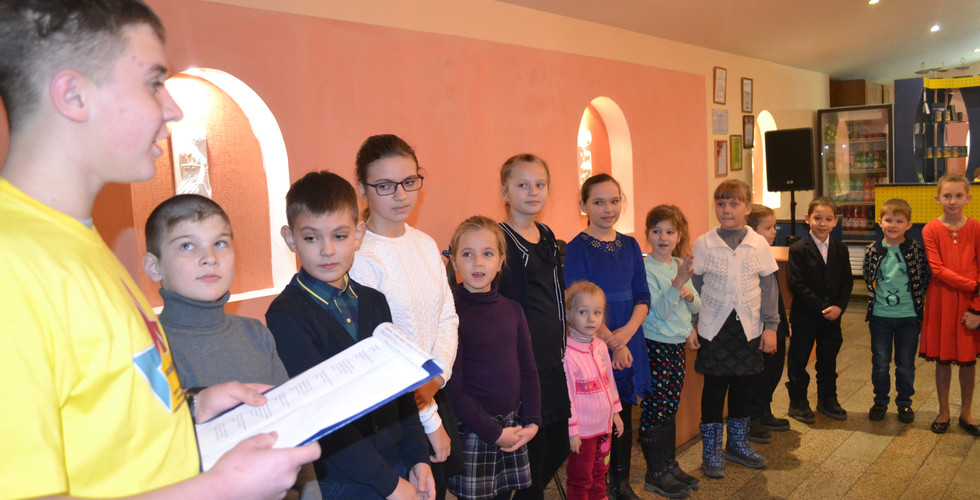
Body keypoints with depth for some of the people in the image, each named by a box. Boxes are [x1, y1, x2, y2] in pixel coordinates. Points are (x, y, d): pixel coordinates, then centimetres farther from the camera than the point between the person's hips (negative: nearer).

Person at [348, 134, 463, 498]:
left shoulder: (425, 245, 5)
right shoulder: (361, 258, -18)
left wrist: (437, 378, -10)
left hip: (434, 395, 7)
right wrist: (431, 422, -13)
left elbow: (447, 317, 7)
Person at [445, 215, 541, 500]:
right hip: (472, 431, -5)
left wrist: (532, 422, -1)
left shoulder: (512, 310, 5)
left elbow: (528, 371, 10)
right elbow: (452, 388, -15)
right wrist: (494, 433, -14)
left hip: (512, 427, 5)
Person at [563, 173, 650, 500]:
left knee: (624, 412, 13)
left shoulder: (630, 245, 9)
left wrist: (627, 332, -11)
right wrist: (610, 342, -15)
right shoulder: (577, 248, -7)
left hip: (629, 341, 5)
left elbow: (643, 297, 6)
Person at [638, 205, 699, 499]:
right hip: (656, 345, -7)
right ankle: (655, 474, 9)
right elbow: (659, 312, -21)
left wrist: (690, 295, -9)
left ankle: (670, 465, 27)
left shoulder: (681, 264, 8)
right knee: (654, 409, -1)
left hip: (678, 345, 7)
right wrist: (679, 283, -33)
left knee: (670, 408, 15)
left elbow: (696, 308, 13)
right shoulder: (645, 268, -14)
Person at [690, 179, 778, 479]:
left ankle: (738, 444, 31)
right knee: (714, 388, 3)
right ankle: (711, 451, 16)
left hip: (748, 328, 2)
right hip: (714, 329, -2)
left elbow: (768, 286, 6)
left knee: (743, 387, 12)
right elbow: (693, 286, 1)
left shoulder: (758, 244, 1)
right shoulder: (704, 244, -3)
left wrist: (770, 326, 2)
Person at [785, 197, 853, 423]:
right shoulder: (798, 249, -10)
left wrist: (839, 307, -10)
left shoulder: (840, 250, 6)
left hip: (832, 316, 5)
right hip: (804, 316, -4)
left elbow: (847, 282, 6)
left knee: (828, 360, 15)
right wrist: (821, 307, -18)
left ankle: (827, 399, 30)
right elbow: (797, 284, -15)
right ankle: (797, 402, 17)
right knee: (798, 360, 4)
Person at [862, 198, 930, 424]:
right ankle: (880, 401, 27)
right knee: (880, 362, 10)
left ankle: (904, 403, 28)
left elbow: (926, 276, 2)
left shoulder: (916, 249, -6)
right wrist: (871, 306, 5)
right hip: (880, 315, 1)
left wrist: (917, 298, -3)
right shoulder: (872, 250, -2)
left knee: (906, 364, 11)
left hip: (908, 315, -1)